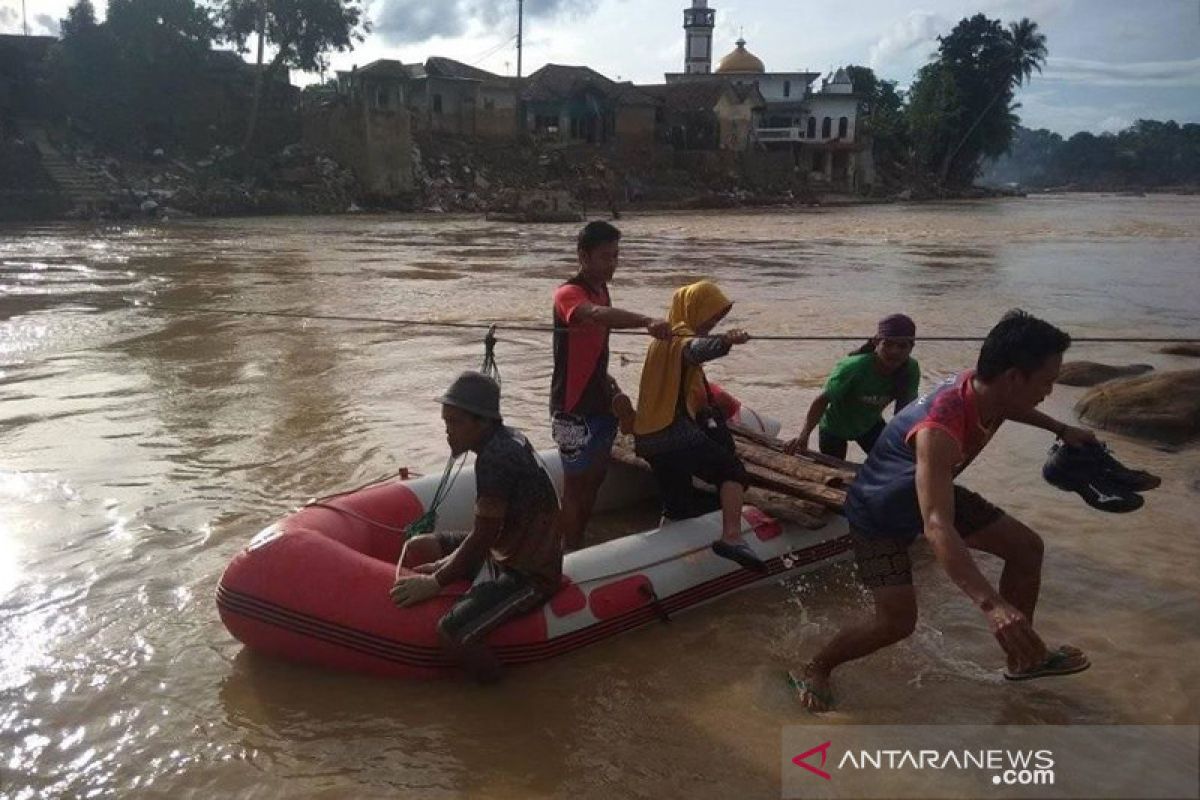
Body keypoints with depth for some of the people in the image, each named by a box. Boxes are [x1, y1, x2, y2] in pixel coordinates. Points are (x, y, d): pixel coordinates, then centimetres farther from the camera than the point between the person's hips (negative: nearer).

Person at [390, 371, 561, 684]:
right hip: (507, 550, 10)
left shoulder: (495, 459, -27)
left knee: (453, 632, -28)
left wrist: (435, 582, -14)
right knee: (416, 548, 12)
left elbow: (482, 538, -24)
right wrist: (449, 563, 5)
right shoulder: (504, 439, 2)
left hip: (529, 575, -10)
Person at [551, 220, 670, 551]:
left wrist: (614, 392, 12)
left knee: (595, 477, 17)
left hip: (600, 404, 9)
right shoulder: (568, 294, -19)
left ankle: (578, 546, 32)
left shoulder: (601, 291, 10)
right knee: (575, 484, 2)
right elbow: (597, 315, -44)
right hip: (573, 409, -9)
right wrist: (647, 321, -59)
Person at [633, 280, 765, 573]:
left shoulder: (664, 338, 24)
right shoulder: (682, 340, -7)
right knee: (732, 471, -8)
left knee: (678, 509, 18)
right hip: (677, 435, -9)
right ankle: (732, 537, -25)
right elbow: (698, 349, -34)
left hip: (649, 439, 9)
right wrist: (725, 341, -54)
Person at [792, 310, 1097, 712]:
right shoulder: (939, 430, -43)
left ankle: (1024, 657, 25)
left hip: (933, 493, 9)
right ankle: (815, 668, 11)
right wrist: (991, 604, -61)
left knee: (1026, 547, 7)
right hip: (879, 514, -8)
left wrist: (1061, 430, 24)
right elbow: (937, 527, -52)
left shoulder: (985, 388, -17)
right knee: (897, 621, -15)